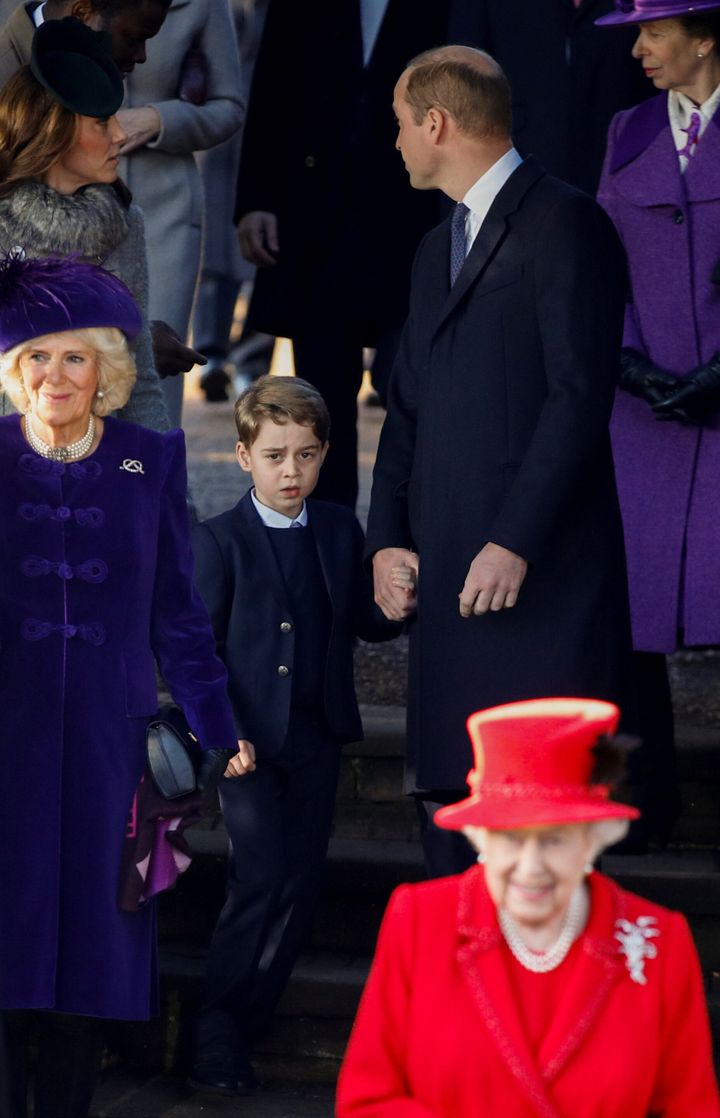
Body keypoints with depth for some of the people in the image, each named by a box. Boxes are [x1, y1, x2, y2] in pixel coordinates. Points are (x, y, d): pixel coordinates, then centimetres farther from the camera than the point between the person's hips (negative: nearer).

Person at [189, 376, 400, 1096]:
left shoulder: (341, 532, 10)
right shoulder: (218, 541, -3)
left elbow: (363, 623, 15)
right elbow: (201, 649, -3)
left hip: (316, 738, 5)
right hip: (248, 738, -5)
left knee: (298, 885, 3)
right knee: (261, 876, -14)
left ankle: (239, 1028, 12)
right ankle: (216, 1029, -3)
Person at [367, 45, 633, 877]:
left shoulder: (563, 224, -5)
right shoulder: (438, 248, 23)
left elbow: (580, 396, -14)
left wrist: (514, 543, -18)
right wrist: (387, 539, 6)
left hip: (539, 580, -8)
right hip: (447, 583, 8)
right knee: (443, 790, 7)